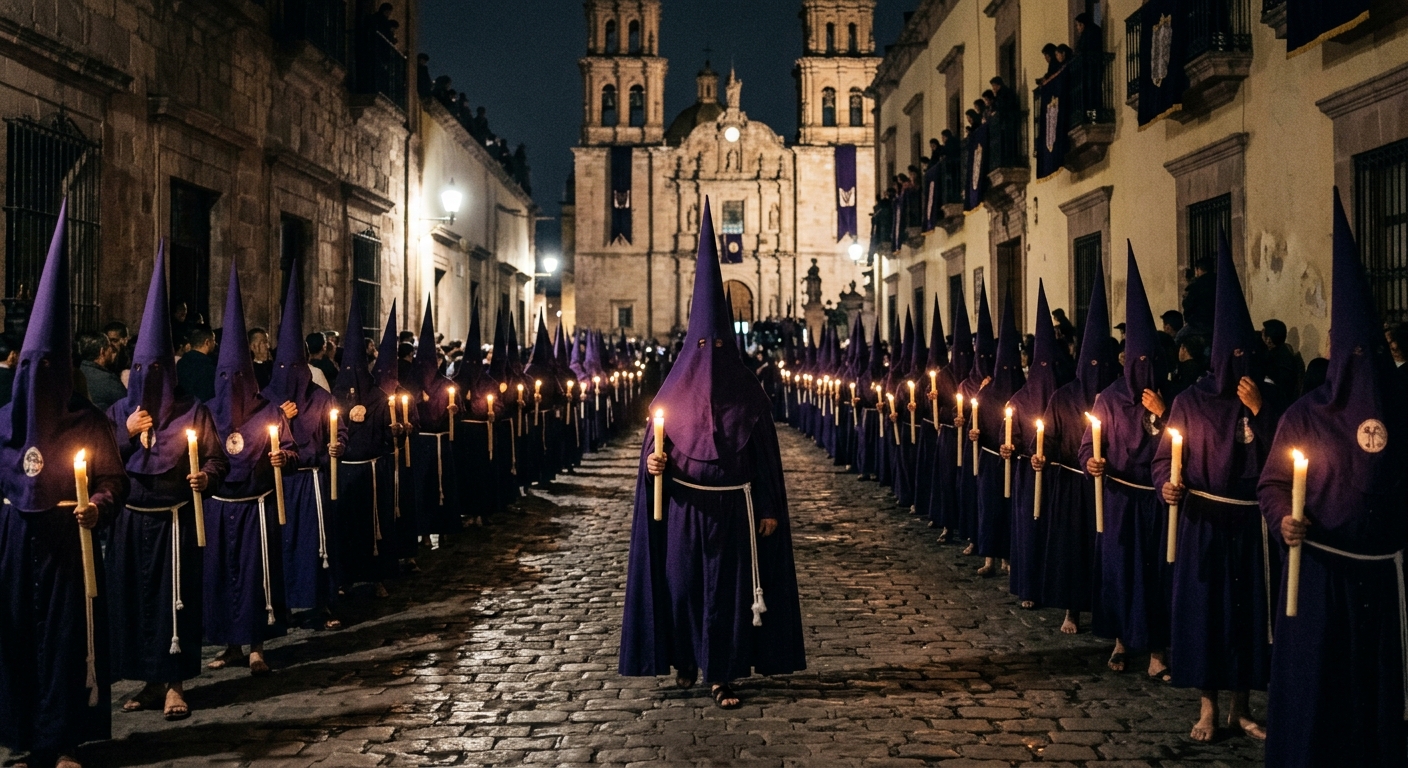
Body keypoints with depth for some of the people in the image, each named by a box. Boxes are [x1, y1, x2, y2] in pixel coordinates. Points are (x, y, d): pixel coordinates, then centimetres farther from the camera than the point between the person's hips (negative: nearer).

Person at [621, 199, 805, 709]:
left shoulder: (747, 391, 0)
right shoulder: (676, 388, 1)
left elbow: (765, 452, 1)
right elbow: (655, 443, 6)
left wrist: (769, 509, -3)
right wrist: (653, 462, -18)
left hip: (733, 507, 0)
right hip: (685, 506, 1)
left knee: (730, 584, 1)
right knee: (683, 581, 5)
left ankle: (722, 674, 9)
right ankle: (685, 660, 25)